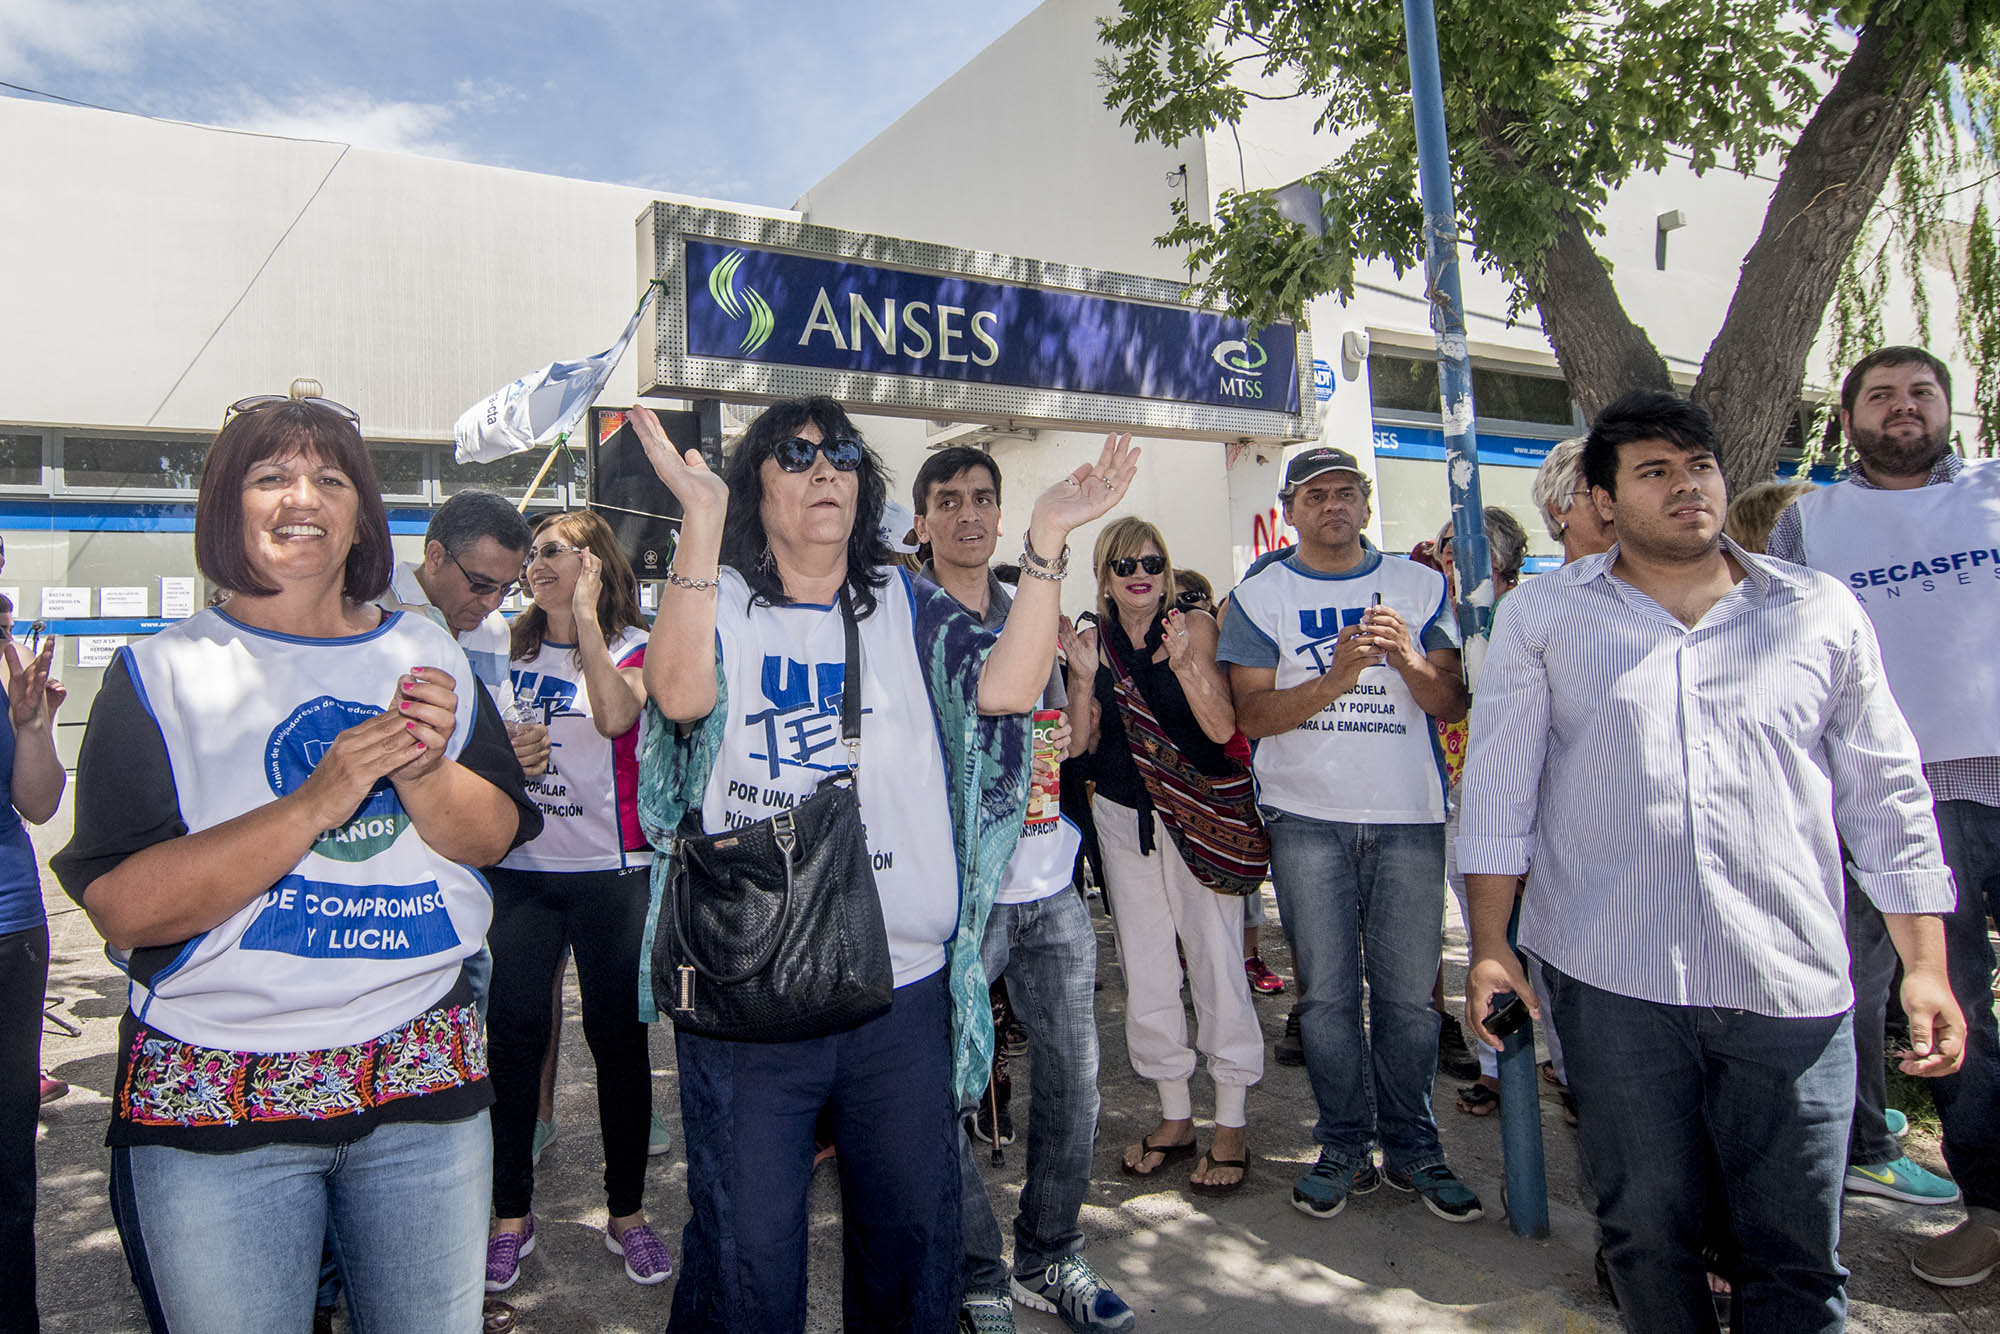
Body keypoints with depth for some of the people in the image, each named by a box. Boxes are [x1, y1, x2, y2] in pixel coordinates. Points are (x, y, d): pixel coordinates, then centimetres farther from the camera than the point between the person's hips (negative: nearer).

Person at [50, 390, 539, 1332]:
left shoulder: (426, 656, 5)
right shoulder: (161, 672, -4)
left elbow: (495, 837, 2)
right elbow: (122, 905, -13)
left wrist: (423, 775, -18)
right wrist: (315, 803, -23)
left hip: (426, 1077, 3)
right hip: (211, 1102, -2)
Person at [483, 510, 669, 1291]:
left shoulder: (631, 646, -2)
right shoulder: (513, 649, 11)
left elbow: (616, 715, -24)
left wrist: (585, 615, -21)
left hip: (610, 871, -3)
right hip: (521, 868, 4)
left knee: (618, 1038, 4)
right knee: (513, 1037, 5)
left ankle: (628, 1212, 20)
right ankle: (511, 1215, 21)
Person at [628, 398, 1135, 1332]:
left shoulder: (906, 606, 7)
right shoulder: (716, 599, 2)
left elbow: (1005, 687, -10)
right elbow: (681, 694, -20)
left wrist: (1046, 538, -15)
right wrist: (701, 517, -26)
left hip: (905, 983, 3)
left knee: (913, 1236, 17)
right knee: (746, 1251, 8)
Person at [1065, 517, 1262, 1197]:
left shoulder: (1195, 627, -6)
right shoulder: (1091, 641, 4)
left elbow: (1223, 728, -13)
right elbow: (1084, 744, 2)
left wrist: (1185, 662, -25)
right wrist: (1085, 679, -13)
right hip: (1122, 816, 4)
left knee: (1215, 961, -3)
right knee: (1144, 969, 9)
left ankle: (1232, 1127, 11)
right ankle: (1175, 1116, 24)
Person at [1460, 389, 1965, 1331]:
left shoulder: (1823, 613, 9)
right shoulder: (1543, 615, 5)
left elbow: (1886, 795, 11)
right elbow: (1499, 786, 3)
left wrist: (1924, 966, 6)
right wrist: (1489, 947, -3)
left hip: (1792, 988, 1)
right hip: (1610, 979, -1)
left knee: (1797, 1255, 7)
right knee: (1646, 1230, 10)